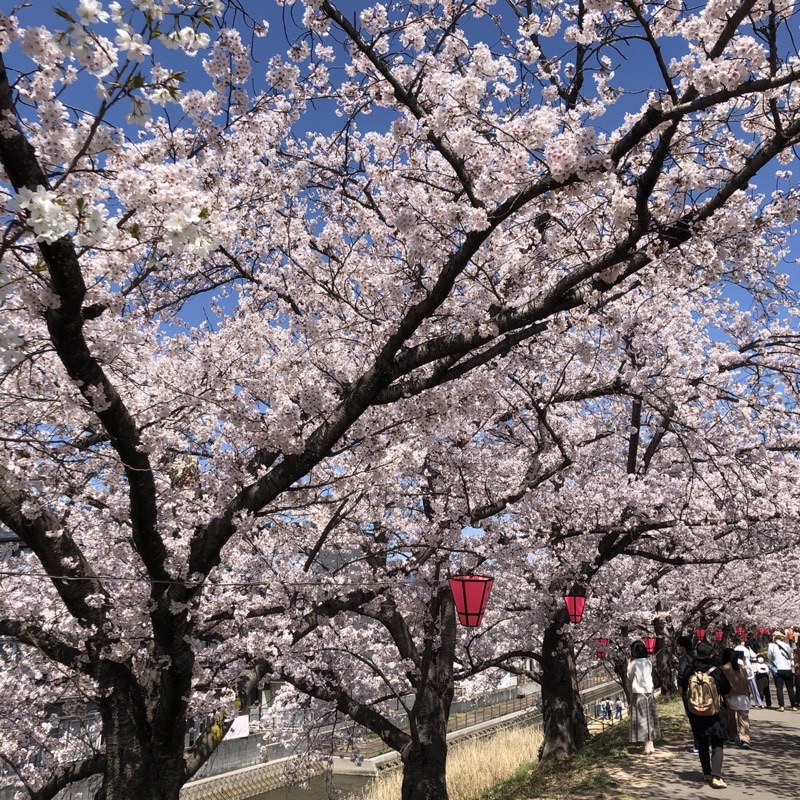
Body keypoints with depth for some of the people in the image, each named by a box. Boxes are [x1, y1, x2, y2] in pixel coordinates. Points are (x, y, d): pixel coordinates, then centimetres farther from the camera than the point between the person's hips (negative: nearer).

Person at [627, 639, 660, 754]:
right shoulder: (648, 662, 2)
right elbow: (649, 675, 12)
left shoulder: (634, 663, -12)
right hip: (649, 692, 5)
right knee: (650, 718, 12)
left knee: (642, 719, 1)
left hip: (638, 694, -5)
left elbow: (629, 678, 0)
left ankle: (647, 746, 1)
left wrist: (629, 664, 5)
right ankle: (651, 745, 17)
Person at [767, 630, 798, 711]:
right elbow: (790, 656, 8)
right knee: (790, 688, 12)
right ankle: (794, 706, 14)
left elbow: (769, 657, 0)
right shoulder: (786, 645, 0)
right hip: (788, 669, 3)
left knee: (779, 688, 1)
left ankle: (781, 706, -5)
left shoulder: (772, 645, -7)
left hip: (778, 670, -2)